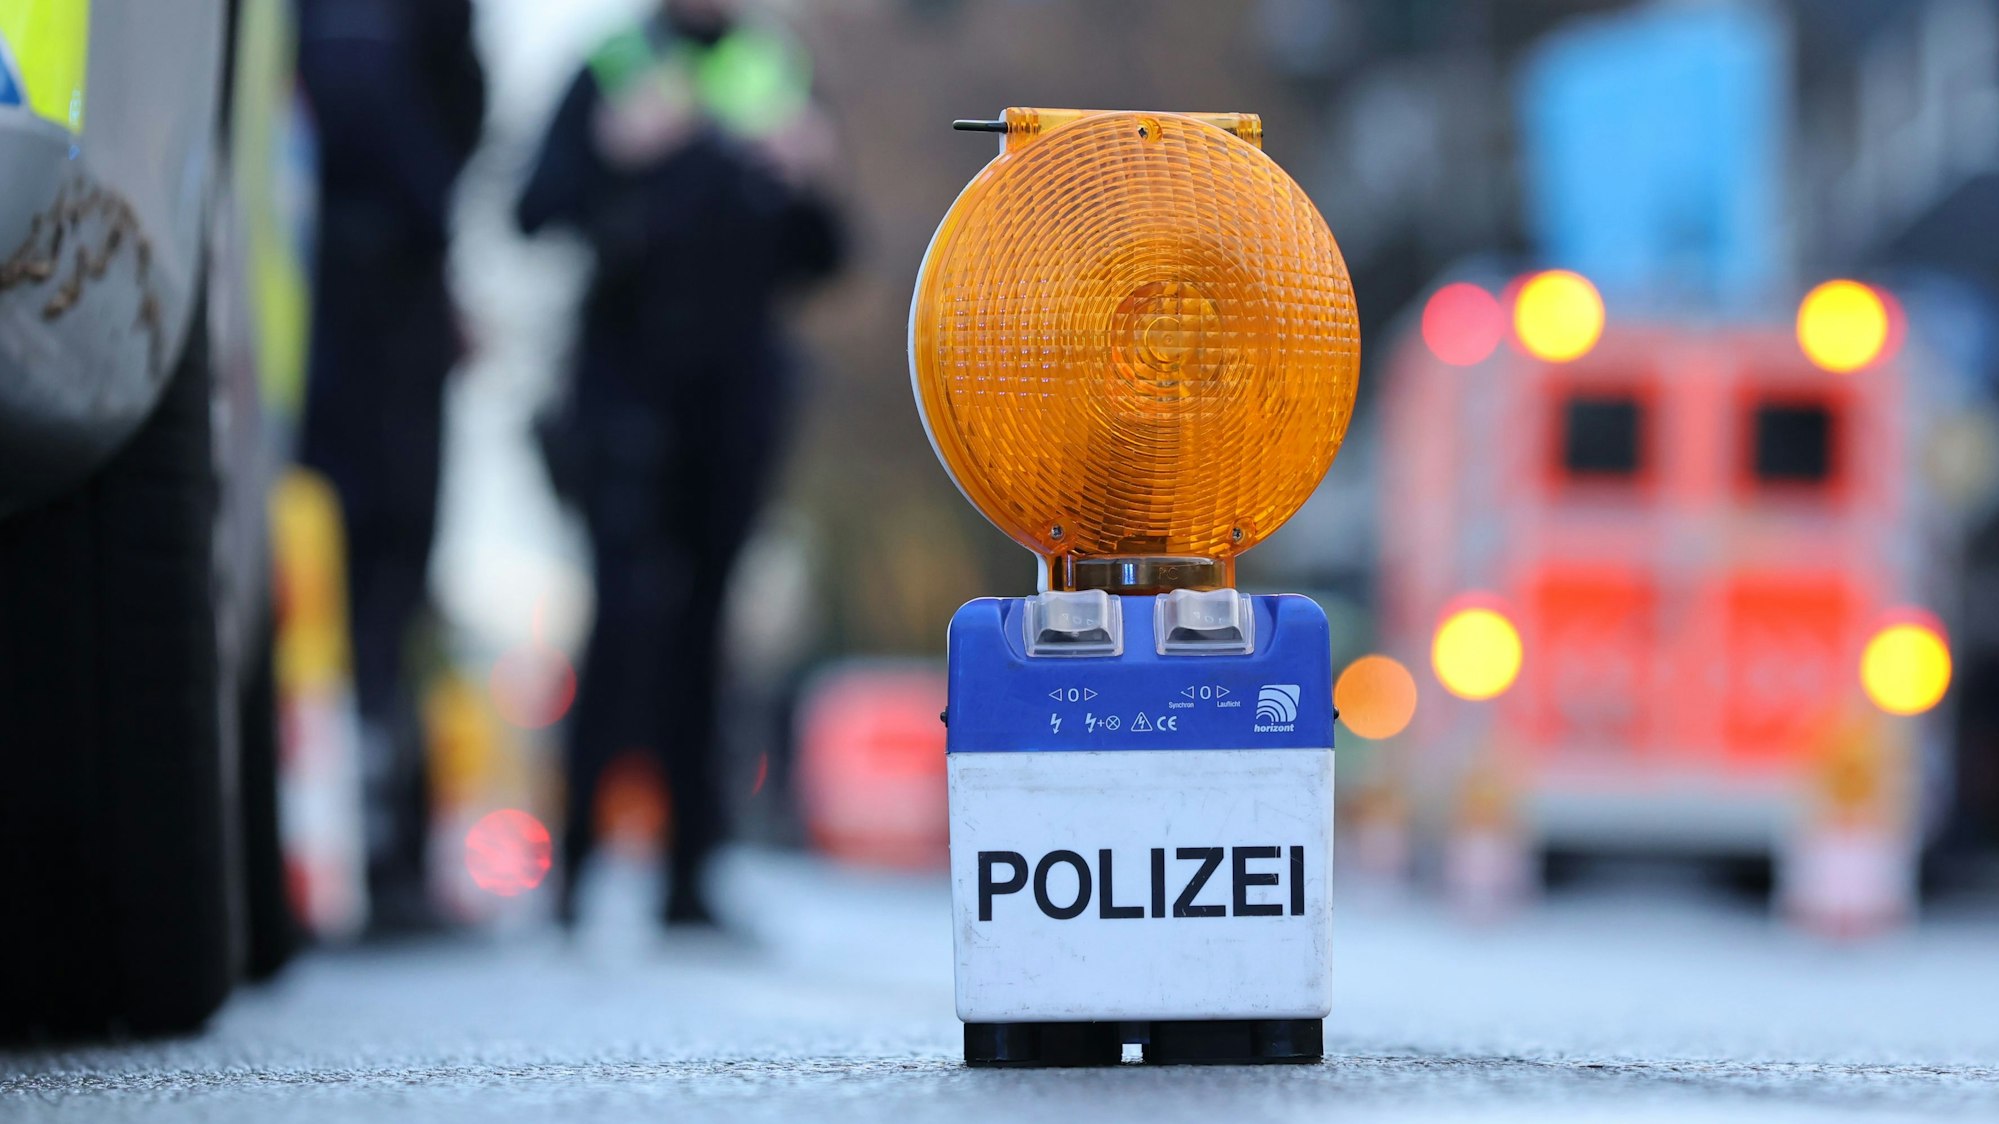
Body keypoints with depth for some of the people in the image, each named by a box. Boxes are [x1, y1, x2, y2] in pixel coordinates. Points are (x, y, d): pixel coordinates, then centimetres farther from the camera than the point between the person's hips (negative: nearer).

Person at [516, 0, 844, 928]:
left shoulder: (777, 77, 10)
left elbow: (816, 261, 12)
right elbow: (536, 213, -7)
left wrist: (806, 186, -7)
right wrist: (617, 156, -22)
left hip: (737, 388, 3)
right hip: (629, 377, -3)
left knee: (703, 618, 3)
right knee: (633, 601, -16)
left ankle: (686, 875, 6)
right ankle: (580, 858, -11)